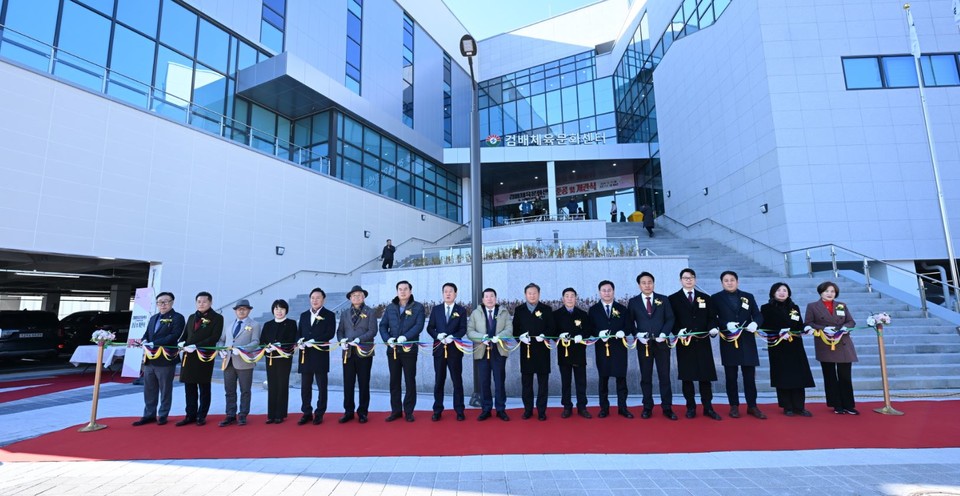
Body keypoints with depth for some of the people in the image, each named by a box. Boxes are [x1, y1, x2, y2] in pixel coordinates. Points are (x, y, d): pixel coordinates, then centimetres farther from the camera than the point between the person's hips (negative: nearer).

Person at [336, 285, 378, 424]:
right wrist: (342, 341, -10)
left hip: (364, 352, -3)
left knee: (364, 383, 5)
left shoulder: (369, 312, 1)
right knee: (348, 383, 6)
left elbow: (372, 331, -7)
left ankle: (363, 412, 16)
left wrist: (359, 340, -19)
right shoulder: (344, 313, 12)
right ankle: (348, 412, 18)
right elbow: (340, 330, 10)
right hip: (348, 353, 3)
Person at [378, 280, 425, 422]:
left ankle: (409, 411, 15)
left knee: (410, 381, 4)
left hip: (409, 349, -3)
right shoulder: (390, 307, 11)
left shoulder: (418, 307, -1)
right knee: (394, 381, 11)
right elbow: (383, 326, 8)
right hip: (392, 349, 3)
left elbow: (419, 325, -11)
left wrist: (405, 337, -24)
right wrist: (387, 338, -10)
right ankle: (395, 411, 22)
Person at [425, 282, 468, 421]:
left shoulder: (461, 310, 5)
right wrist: (438, 335, -15)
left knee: (457, 381, 4)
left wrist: (452, 337, -21)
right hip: (439, 349, 1)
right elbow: (430, 328, 4)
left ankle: (459, 411, 13)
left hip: (455, 350, -1)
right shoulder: (436, 309, 9)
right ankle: (437, 410, 16)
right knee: (439, 381, 7)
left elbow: (463, 329, -3)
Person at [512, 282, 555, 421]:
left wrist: (544, 335, -16)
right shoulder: (519, 310, 8)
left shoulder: (547, 309, 4)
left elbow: (552, 328, 1)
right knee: (526, 382, 8)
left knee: (543, 382, 5)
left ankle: (541, 411, 15)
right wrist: (520, 336, -13)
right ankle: (528, 410, 19)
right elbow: (515, 329, 6)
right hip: (525, 350, 1)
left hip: (542, 350, -1)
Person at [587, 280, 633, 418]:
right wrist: (599, 334, -19)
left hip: (619, 348, 1)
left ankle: (622, 407, 16)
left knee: (621, 378, 5)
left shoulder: (622, 309, 10)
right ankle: (604, 408, 16)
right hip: (602, 348, -1)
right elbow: (590, 329, 1)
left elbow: (627, 326, 6)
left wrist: (622, 332, -15)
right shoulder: (593, 310, 6)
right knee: (603, 379, 6)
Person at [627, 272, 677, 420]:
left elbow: (670, 319, 2)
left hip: (661, 343, 0)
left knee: (664, 376, 4)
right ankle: (647, 407, 16)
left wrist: (664, 334, -12)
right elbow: (630, 322, 4)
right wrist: (637, 334, -12)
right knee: (646, 377, 7)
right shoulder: (633, 302, 4)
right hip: (643, 344, 0)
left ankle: (667, 408, 13)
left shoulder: (663, 299, 5)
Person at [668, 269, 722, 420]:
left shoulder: (706, 298, 12)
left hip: (703, 342, 2)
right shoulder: (673, 299, 3)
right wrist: (678, 331, -18)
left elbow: (712, 317, 8)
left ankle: (708, 407, 16)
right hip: (684, 342, -2)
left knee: (706, 375, 5)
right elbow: (671, 320, -1)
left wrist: (713, 328, -12)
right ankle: (691, 407, 15)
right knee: (687, 377, 4)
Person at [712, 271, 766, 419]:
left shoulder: (748, 296, 10)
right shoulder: (716, 298, 2)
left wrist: (755, 323, -17)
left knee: (750, 375, 7)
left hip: (747, 341, 2)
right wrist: (727, 324, -21)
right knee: (731, 376, 6)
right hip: (728, 342, -2)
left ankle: (752, 406, 19)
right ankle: (734, 406, 16)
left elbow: (758, 315, 5)